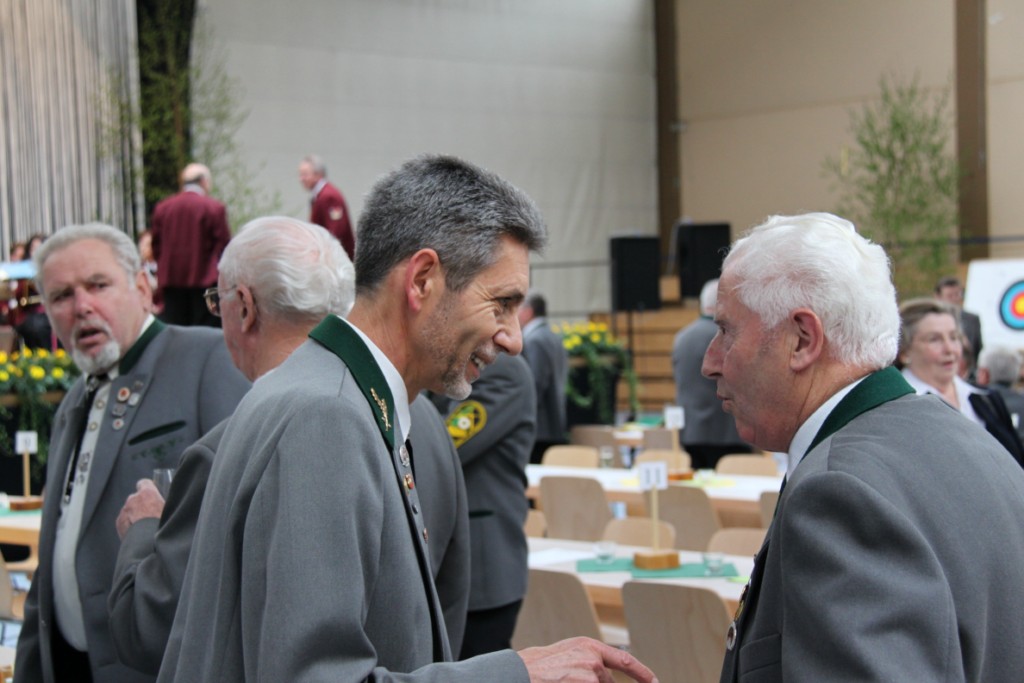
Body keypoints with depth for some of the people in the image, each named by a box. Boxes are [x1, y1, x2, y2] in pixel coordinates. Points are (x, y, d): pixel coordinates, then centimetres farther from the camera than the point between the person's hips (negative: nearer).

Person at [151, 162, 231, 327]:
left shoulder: (162, 208, 7)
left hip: (170, 279, 4)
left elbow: (156, 246, 11)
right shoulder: (215, 208, -6)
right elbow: (223, 245, -5)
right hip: (205, 278, -4)